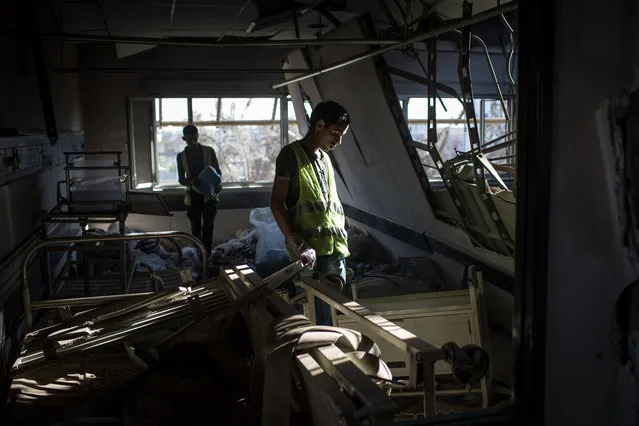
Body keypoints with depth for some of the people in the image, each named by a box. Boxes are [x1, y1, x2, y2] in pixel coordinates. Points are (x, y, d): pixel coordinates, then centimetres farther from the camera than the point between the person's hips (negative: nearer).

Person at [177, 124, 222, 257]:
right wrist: (191, 181, -19)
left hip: (209, 195, -1)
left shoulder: (209, 151, 2)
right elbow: (181, 179, 5)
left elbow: (218, 172, 7)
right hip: (193, 196, 2)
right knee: (195, 228, 6)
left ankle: (207, 255, -9)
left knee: (208, 226, -10)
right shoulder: (181, 156, 4)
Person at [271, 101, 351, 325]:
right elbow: (276, 203, -9)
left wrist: (341, 241, 15)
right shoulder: (291, 155, -5)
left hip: (335, 249, 7)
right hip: (310, 252, -7)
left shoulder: (325, 157, 18)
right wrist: (297, 245, -17)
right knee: (316, 314, -7)